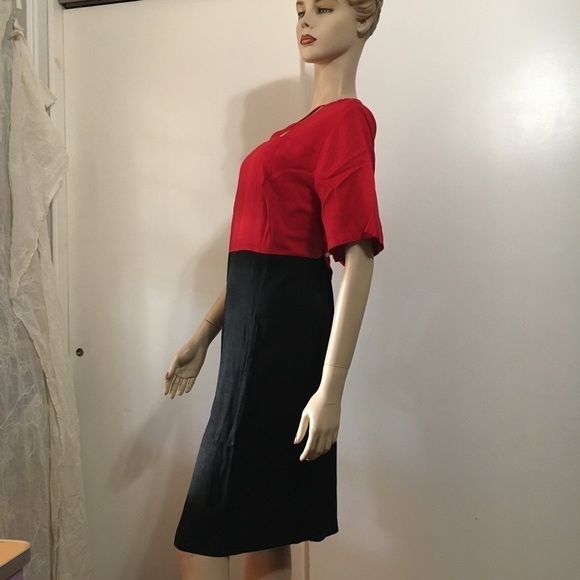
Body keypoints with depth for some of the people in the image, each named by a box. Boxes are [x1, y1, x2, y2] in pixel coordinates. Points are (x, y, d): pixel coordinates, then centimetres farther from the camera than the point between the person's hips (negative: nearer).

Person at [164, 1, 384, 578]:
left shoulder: (346, 120, -9)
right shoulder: (309, 126, 19)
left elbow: (358, 261, -19)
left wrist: (330, 390, -22)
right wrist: (204, 334, 20)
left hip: (283, 333, -9)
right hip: (258, 326, 9)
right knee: (262, 531, 17)